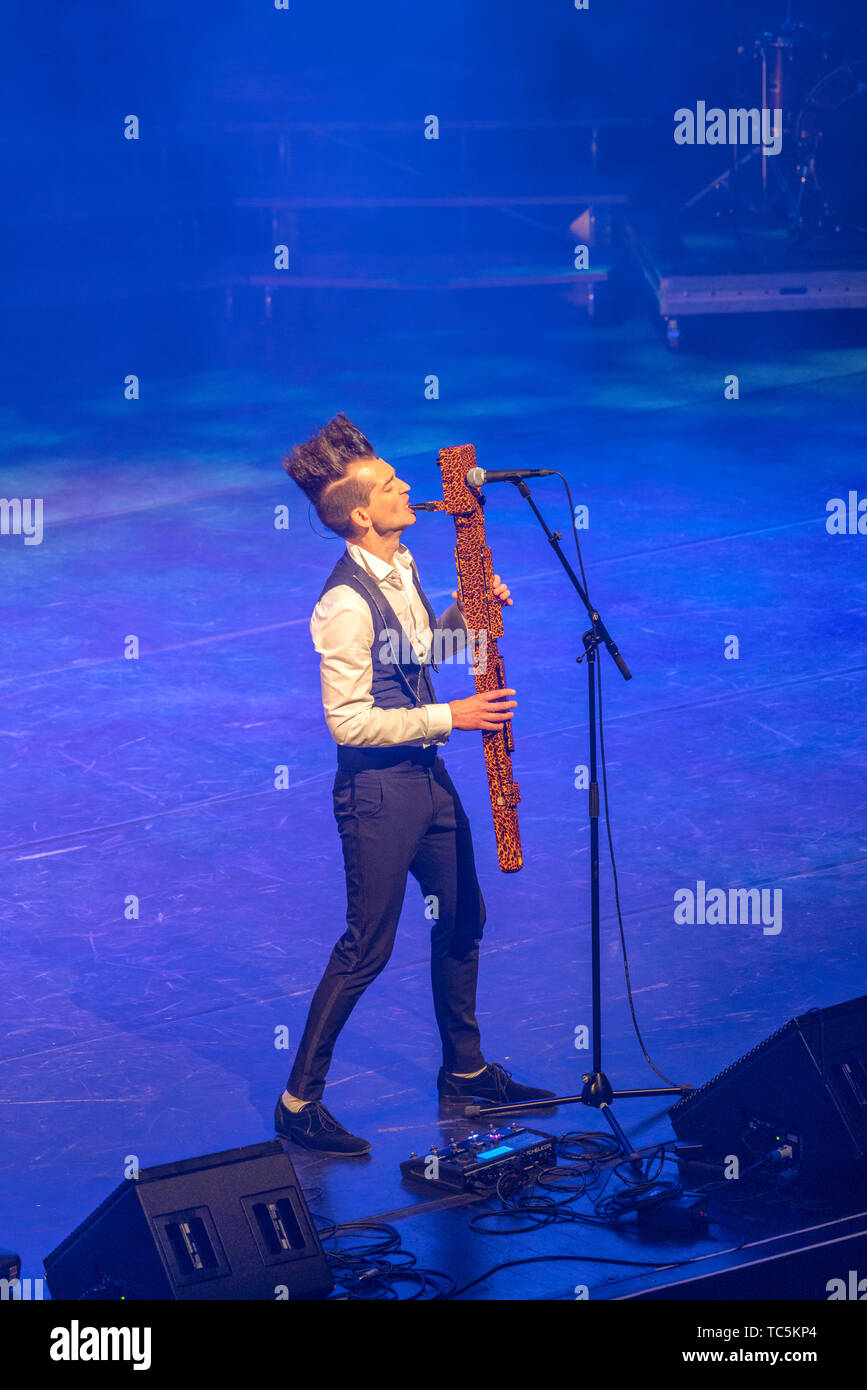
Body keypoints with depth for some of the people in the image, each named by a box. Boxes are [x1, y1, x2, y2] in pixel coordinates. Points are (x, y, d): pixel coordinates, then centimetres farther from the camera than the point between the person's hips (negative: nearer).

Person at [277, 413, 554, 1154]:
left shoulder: (401, 566, 6)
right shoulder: (346, 604, -23)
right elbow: (349, 722, -24)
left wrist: (470, 611, 4)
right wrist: (449, 717, -21)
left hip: (427, 774, 9)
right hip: (377, 787, -9)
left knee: (462, 921, 17)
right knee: (367, 949, -3)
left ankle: (466, 1069, 34)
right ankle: (300, 1101, 8)